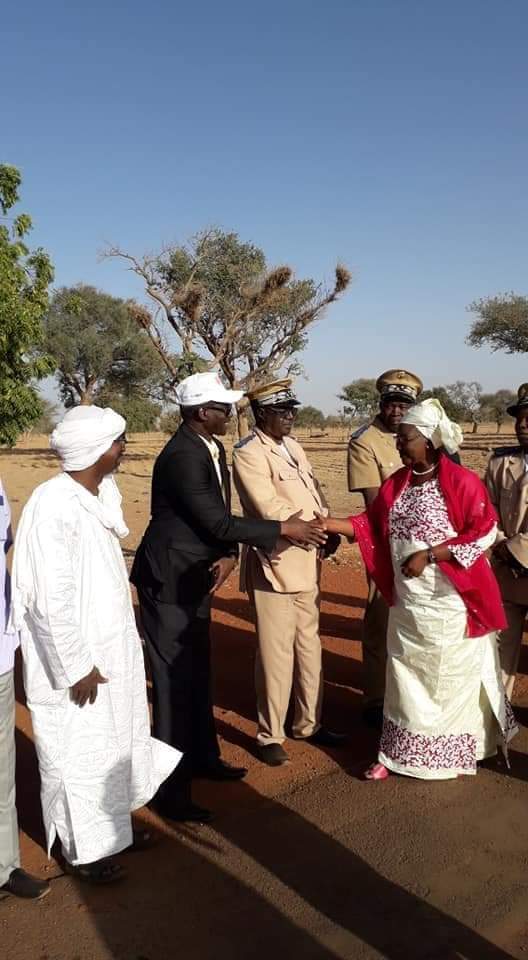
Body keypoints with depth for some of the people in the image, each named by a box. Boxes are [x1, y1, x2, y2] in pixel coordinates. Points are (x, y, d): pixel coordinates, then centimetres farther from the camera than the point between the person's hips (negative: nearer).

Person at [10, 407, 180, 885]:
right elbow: (52, 598, -24)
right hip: (75, 660, -8)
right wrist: (77, 665, -19)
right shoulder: (54, 506, -24)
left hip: (111, 649, 8)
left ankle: (111, 823, 43)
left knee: (114, 742, 22)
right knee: (78, 754, 10)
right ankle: (83, 849, 30)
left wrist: (120, 644, 15)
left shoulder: (99, 495, 2)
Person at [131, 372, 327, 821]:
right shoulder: (182, 456, -24)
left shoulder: (213, 449, 6)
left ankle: (203, 758, 38)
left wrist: (229, 555, -10)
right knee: (175, 683, -1)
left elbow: (221, 517, 9)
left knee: (198, 675, 20)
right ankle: (171, 789, 12)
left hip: (196, 580, 9)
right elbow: (216, 521, -25)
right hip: (168, 582, -9)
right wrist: (285, 528, -20)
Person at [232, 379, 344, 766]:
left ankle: (309, 723, 33)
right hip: (275, 565, -8)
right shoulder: (248, 454, -14)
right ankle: (270, 736, 17)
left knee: (309, 646, 17)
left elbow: (315, 490, 11)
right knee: (276, 654, 1)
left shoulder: (293, 446, 12)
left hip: (307, 563, 8)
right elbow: (271, 511, -22)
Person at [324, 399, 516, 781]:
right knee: (406, 679, 14)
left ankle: (454, 754, 32)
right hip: (407, 604, 6)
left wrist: (428, 555, -20)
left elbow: (484, 532, -16)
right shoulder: (397, 482, 3)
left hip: (450, 605, -5)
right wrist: (327, 524, -5)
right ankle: (399, 754, 27)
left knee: (452, 681, 11)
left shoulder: (462, 482, -16)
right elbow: (372, 523, 8)